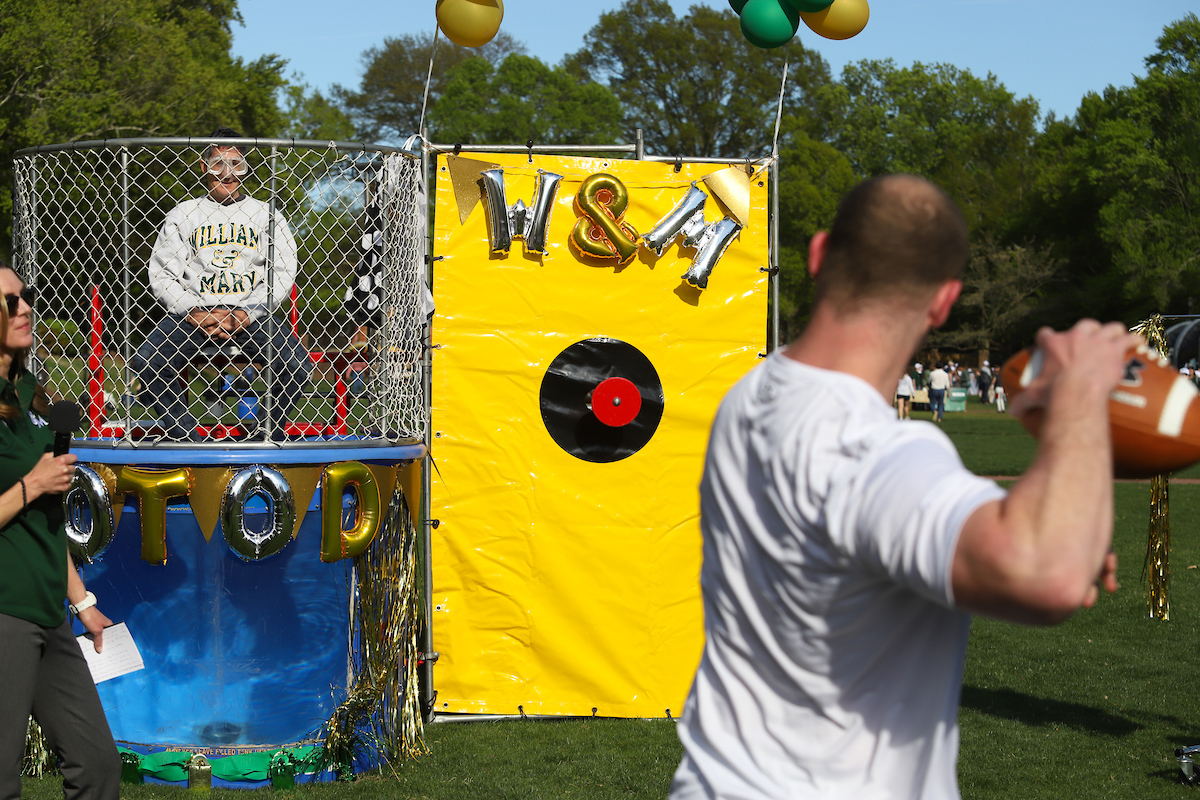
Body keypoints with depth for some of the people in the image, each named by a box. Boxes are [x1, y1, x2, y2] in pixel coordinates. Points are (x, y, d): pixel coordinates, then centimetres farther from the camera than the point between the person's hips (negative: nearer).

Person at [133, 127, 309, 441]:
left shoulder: (266, 214, 13)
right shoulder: (182, 215, 13)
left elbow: (283, 272, 5)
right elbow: (161, 274, 8)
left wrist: (246, 314, -9)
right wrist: (195, 313, -8)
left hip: (251, 313, 0)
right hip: (192, 311, 1)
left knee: (296, 363, -27)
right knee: (146, 361, -26)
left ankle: (264, 439, -10)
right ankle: (187, 441, -14)